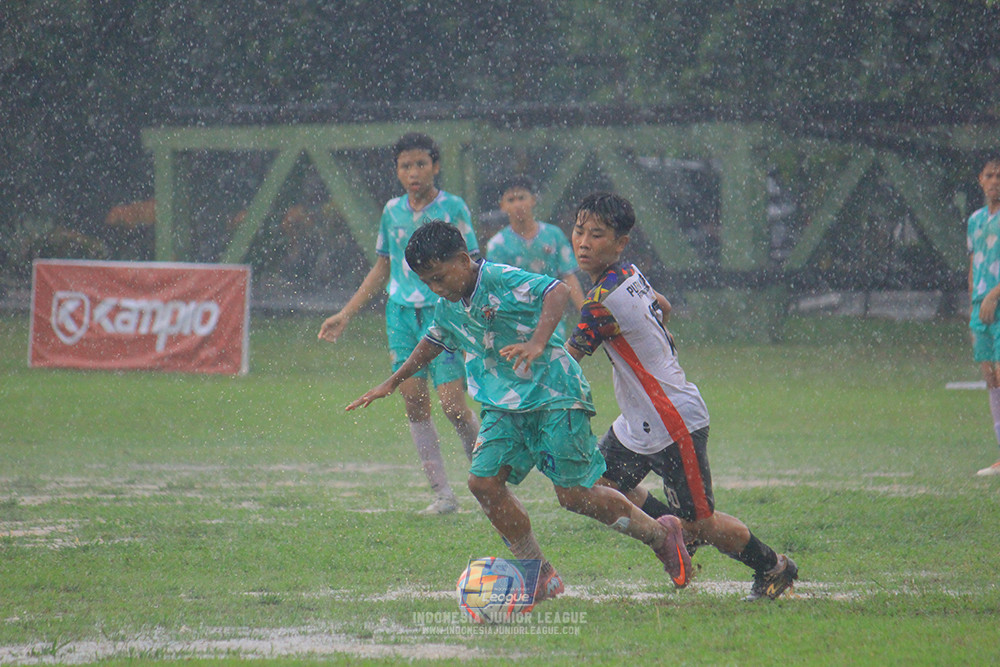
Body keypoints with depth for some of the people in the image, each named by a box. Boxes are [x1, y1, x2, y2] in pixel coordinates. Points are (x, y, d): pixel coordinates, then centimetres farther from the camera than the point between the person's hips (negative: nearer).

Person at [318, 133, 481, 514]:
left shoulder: (452, 208, -2)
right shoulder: (392, 211, 11)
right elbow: (382, 269, 21)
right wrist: (345, 315, 19)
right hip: (401, 313, 4)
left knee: (452, 403, -13)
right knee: (414, 403, -3)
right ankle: (442, 493, 2)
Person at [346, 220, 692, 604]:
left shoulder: (500, 280, -17)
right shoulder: (448, 308, 8)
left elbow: (557, 291, -30)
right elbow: (434, 342, 29)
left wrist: (537, 344, -43)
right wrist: (392, 383, 34)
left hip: (554, 394, -8)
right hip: (505, 404, 8)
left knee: (574, 494, -9)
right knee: (484, 481, -10)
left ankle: (661, 534, 14)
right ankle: (541, 576, 2)